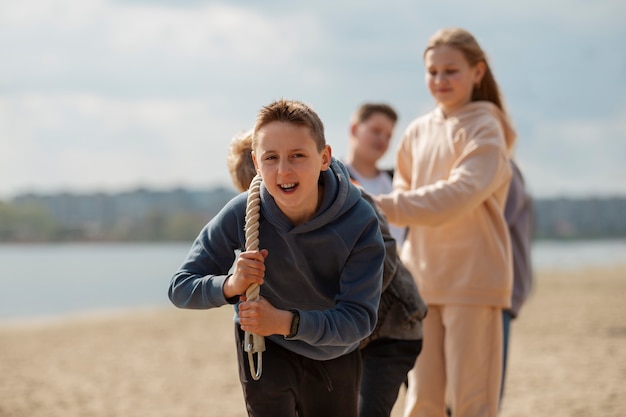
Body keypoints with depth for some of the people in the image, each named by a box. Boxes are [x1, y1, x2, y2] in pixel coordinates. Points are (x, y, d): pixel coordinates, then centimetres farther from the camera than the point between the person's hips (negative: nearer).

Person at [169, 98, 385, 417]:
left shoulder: (360, 223, -28)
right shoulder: (241, 214, -26)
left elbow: (358, 318, -31)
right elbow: (180, 289, -19)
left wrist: (286, 322, -46)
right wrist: (230, 285, -40)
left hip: (335, 353, 1)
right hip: (265, 350, -1)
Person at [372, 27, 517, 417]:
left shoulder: (485, 131, -7)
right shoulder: (417, 132, 12)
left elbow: (457, 195, -21)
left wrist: (382, 206, -26)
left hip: (472, 280, -5)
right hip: (421, 281, 6)